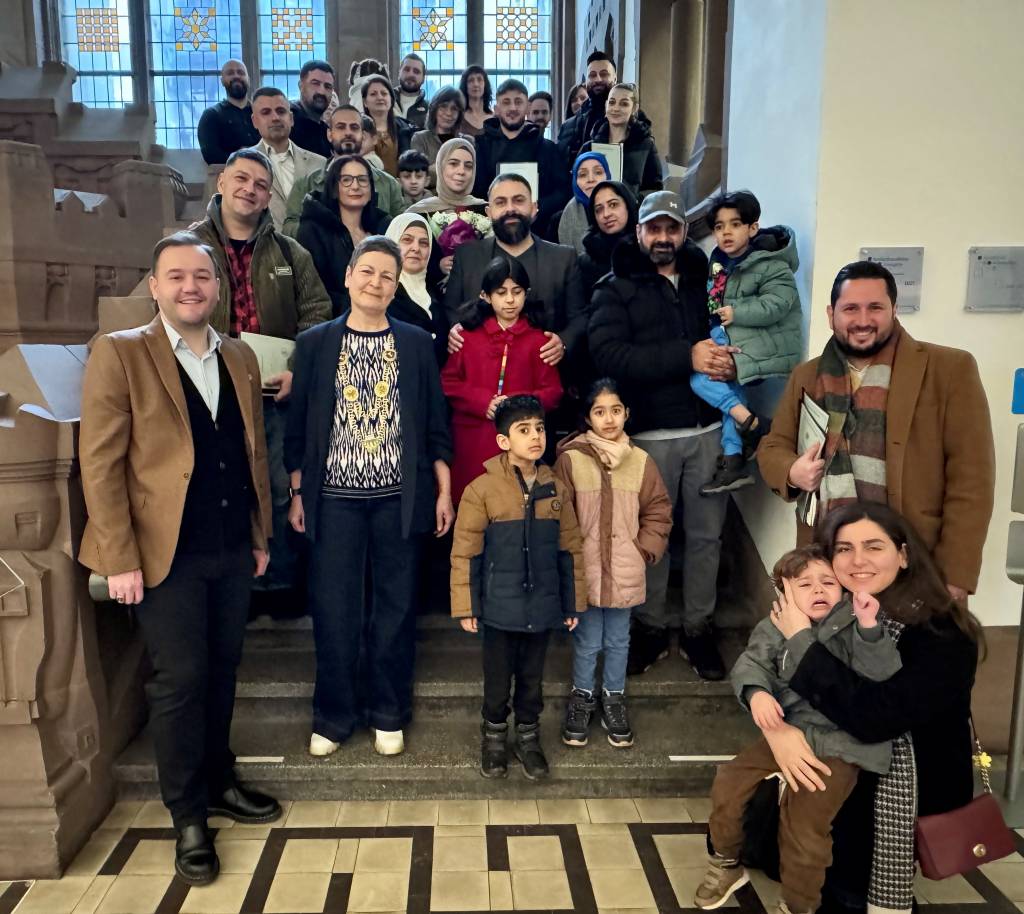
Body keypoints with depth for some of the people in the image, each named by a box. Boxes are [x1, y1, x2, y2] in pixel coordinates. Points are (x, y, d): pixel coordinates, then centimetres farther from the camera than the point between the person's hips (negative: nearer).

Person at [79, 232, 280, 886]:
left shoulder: (241, 358, 9)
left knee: (222, 670, 15)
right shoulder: (119, 353, -6)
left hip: (234, 550, 5)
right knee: (180, 679, 4)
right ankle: (189, 818, 22)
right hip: (167, 552, -5)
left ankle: (218, 781, 35)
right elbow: (100, 462, -10)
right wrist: (120, 558, -13)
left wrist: (262, 536, 12)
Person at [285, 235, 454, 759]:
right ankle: (334, 715, 23)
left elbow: (434, 424, 5)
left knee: (395, 607, 8)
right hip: (334, 496, 0)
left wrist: (443, 491, 2)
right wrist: (298, 492, 4)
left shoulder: (416, 344, 4)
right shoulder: (315, 344, 4)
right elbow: (299, 426, 6)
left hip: (398, 496, 0)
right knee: (333, 608, 5)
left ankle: (388, 714, 24)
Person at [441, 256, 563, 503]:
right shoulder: (468, 335, 10)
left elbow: (553, 391, 3)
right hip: (471, 441, 1)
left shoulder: (538, 340, 7)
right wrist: (484, 402, -10)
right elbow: (448, 382, 5)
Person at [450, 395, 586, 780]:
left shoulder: (555, 489, 0)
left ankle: (528, 737, 37)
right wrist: (465, 607, -7)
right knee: (497, 680, 12)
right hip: (499, 608, -3)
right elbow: (465, 553, -8)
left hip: (542, 607, 3)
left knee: (532, 679, 17)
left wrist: (573, 603, 7)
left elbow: (570, 550, 6)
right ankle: (494, 737, 35)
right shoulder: (482, 489, -12)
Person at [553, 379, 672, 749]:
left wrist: (645, 550, -2)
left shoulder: (640, 461, -1)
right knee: (586, 641, 12)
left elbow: (658, 512, 6)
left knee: (618, 641, 17)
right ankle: (582, 696, 34)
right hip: (584, 571, -2)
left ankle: (614, 698, 36)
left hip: (625, 573, 2)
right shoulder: (570, 458, -10)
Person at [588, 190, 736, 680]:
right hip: (650, 432, -3)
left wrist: (728, 360, -6)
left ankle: (698, 626, 25)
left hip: (708, 427, 3)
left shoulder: (705, 280, 15)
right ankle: (650, 626, 24)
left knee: (706, 532, 9)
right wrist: (687, 357, -20)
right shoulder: (615, 288, 2)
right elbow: (608, 353, -15)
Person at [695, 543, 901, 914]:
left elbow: (882, 675, -18)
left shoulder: (854, 627, -6)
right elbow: (750, 664, -8)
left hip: (838, 743, -4)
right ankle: (726, 864, 27)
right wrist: (757, 693, -30)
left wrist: (869, 626, -33)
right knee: (728, 783, -1)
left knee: (804, 822, -12)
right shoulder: (774, 628, 3)